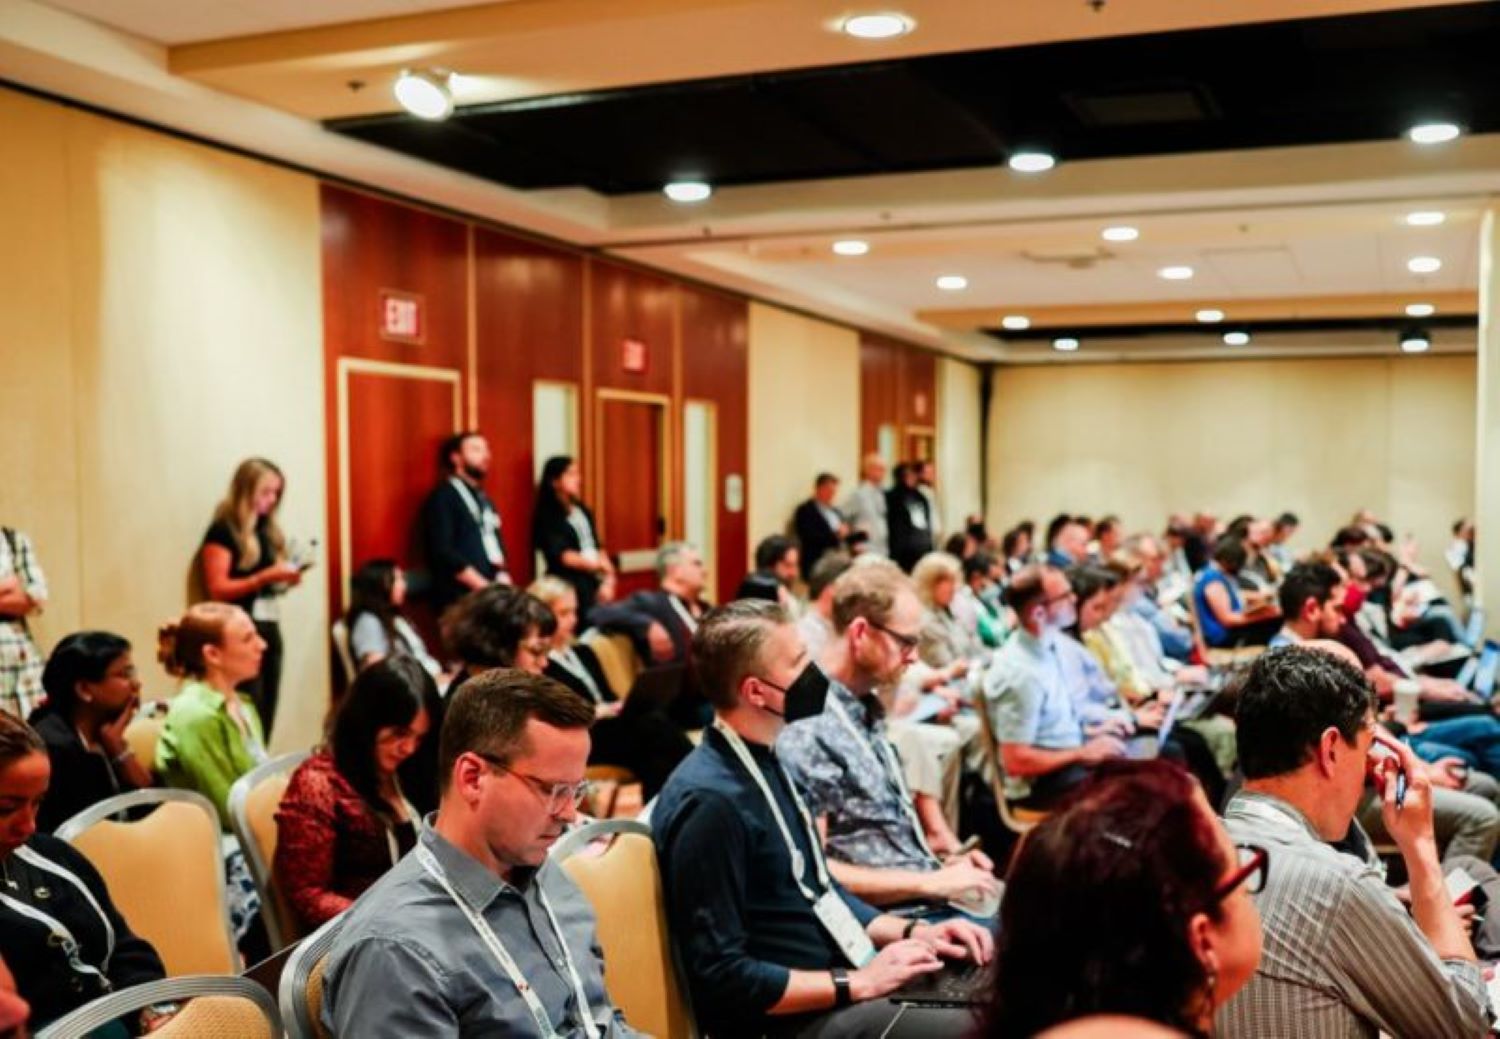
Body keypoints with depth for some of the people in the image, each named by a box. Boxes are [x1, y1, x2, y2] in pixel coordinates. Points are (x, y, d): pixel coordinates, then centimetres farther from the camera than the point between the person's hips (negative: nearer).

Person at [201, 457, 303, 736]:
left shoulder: (268, 529, 14)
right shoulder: (223, 531, -7)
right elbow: (218, 589, -14)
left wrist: (287, 577, 1)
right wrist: (266, 577, -22)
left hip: (270, 628, 7)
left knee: (266, 718, 5)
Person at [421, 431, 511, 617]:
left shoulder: (484, 499, 20)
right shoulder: (442, 497, -3)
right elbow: (443, 552, -14)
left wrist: (503, 578, 0)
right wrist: (483, 586, -15)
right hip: (460, 599, -7)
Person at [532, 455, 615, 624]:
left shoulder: (582, 511, 14)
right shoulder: (547, 517, -5)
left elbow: (597, 547, 11)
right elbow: (564, 556, -11)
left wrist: (607, 580, -1)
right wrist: (599, 565, -4)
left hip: (593, 584, 6)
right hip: (568, 586, -6)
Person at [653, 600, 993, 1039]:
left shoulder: (764, 762, 7)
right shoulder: (709, 801, -23)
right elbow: (721, 978, -23)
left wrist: (911, 931, 5)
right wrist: (856, 984, -20)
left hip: (839, 977, 9)